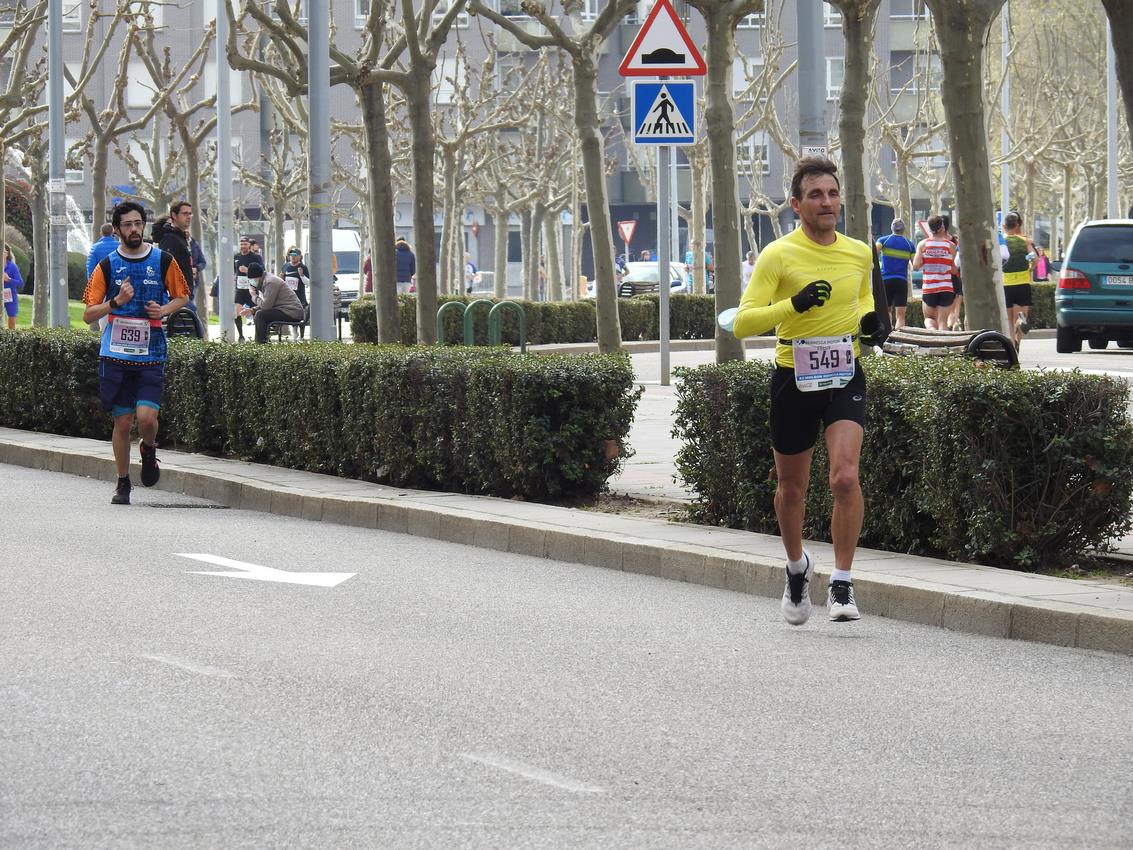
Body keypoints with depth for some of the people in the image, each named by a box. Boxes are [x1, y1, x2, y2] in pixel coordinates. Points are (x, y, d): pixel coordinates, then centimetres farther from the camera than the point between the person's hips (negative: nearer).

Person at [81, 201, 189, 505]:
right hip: (116, 355, 0)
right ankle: (123, 483, 18)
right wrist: (117, 302, -17)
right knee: (122, 421, 2)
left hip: (151, 355, 0)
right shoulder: (107, 265, 1)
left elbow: (182, 297, 16)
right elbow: (88, 315, 0)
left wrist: (165, 310, -6)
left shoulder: (163, 260, 3)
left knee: (146, 416, -15)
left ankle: (149, 450, 20)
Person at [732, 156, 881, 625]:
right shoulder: (778, 256, -9)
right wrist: (795, 305, -28)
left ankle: (842, 584, -10)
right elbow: (742, 322, -15)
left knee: (845, 477, -18)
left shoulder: (860, 253, 4)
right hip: (793, 378, -1)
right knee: (792, 487, 12)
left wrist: (870, 320, 3)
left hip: (844, 376, 1)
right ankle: (797, 566, 39)